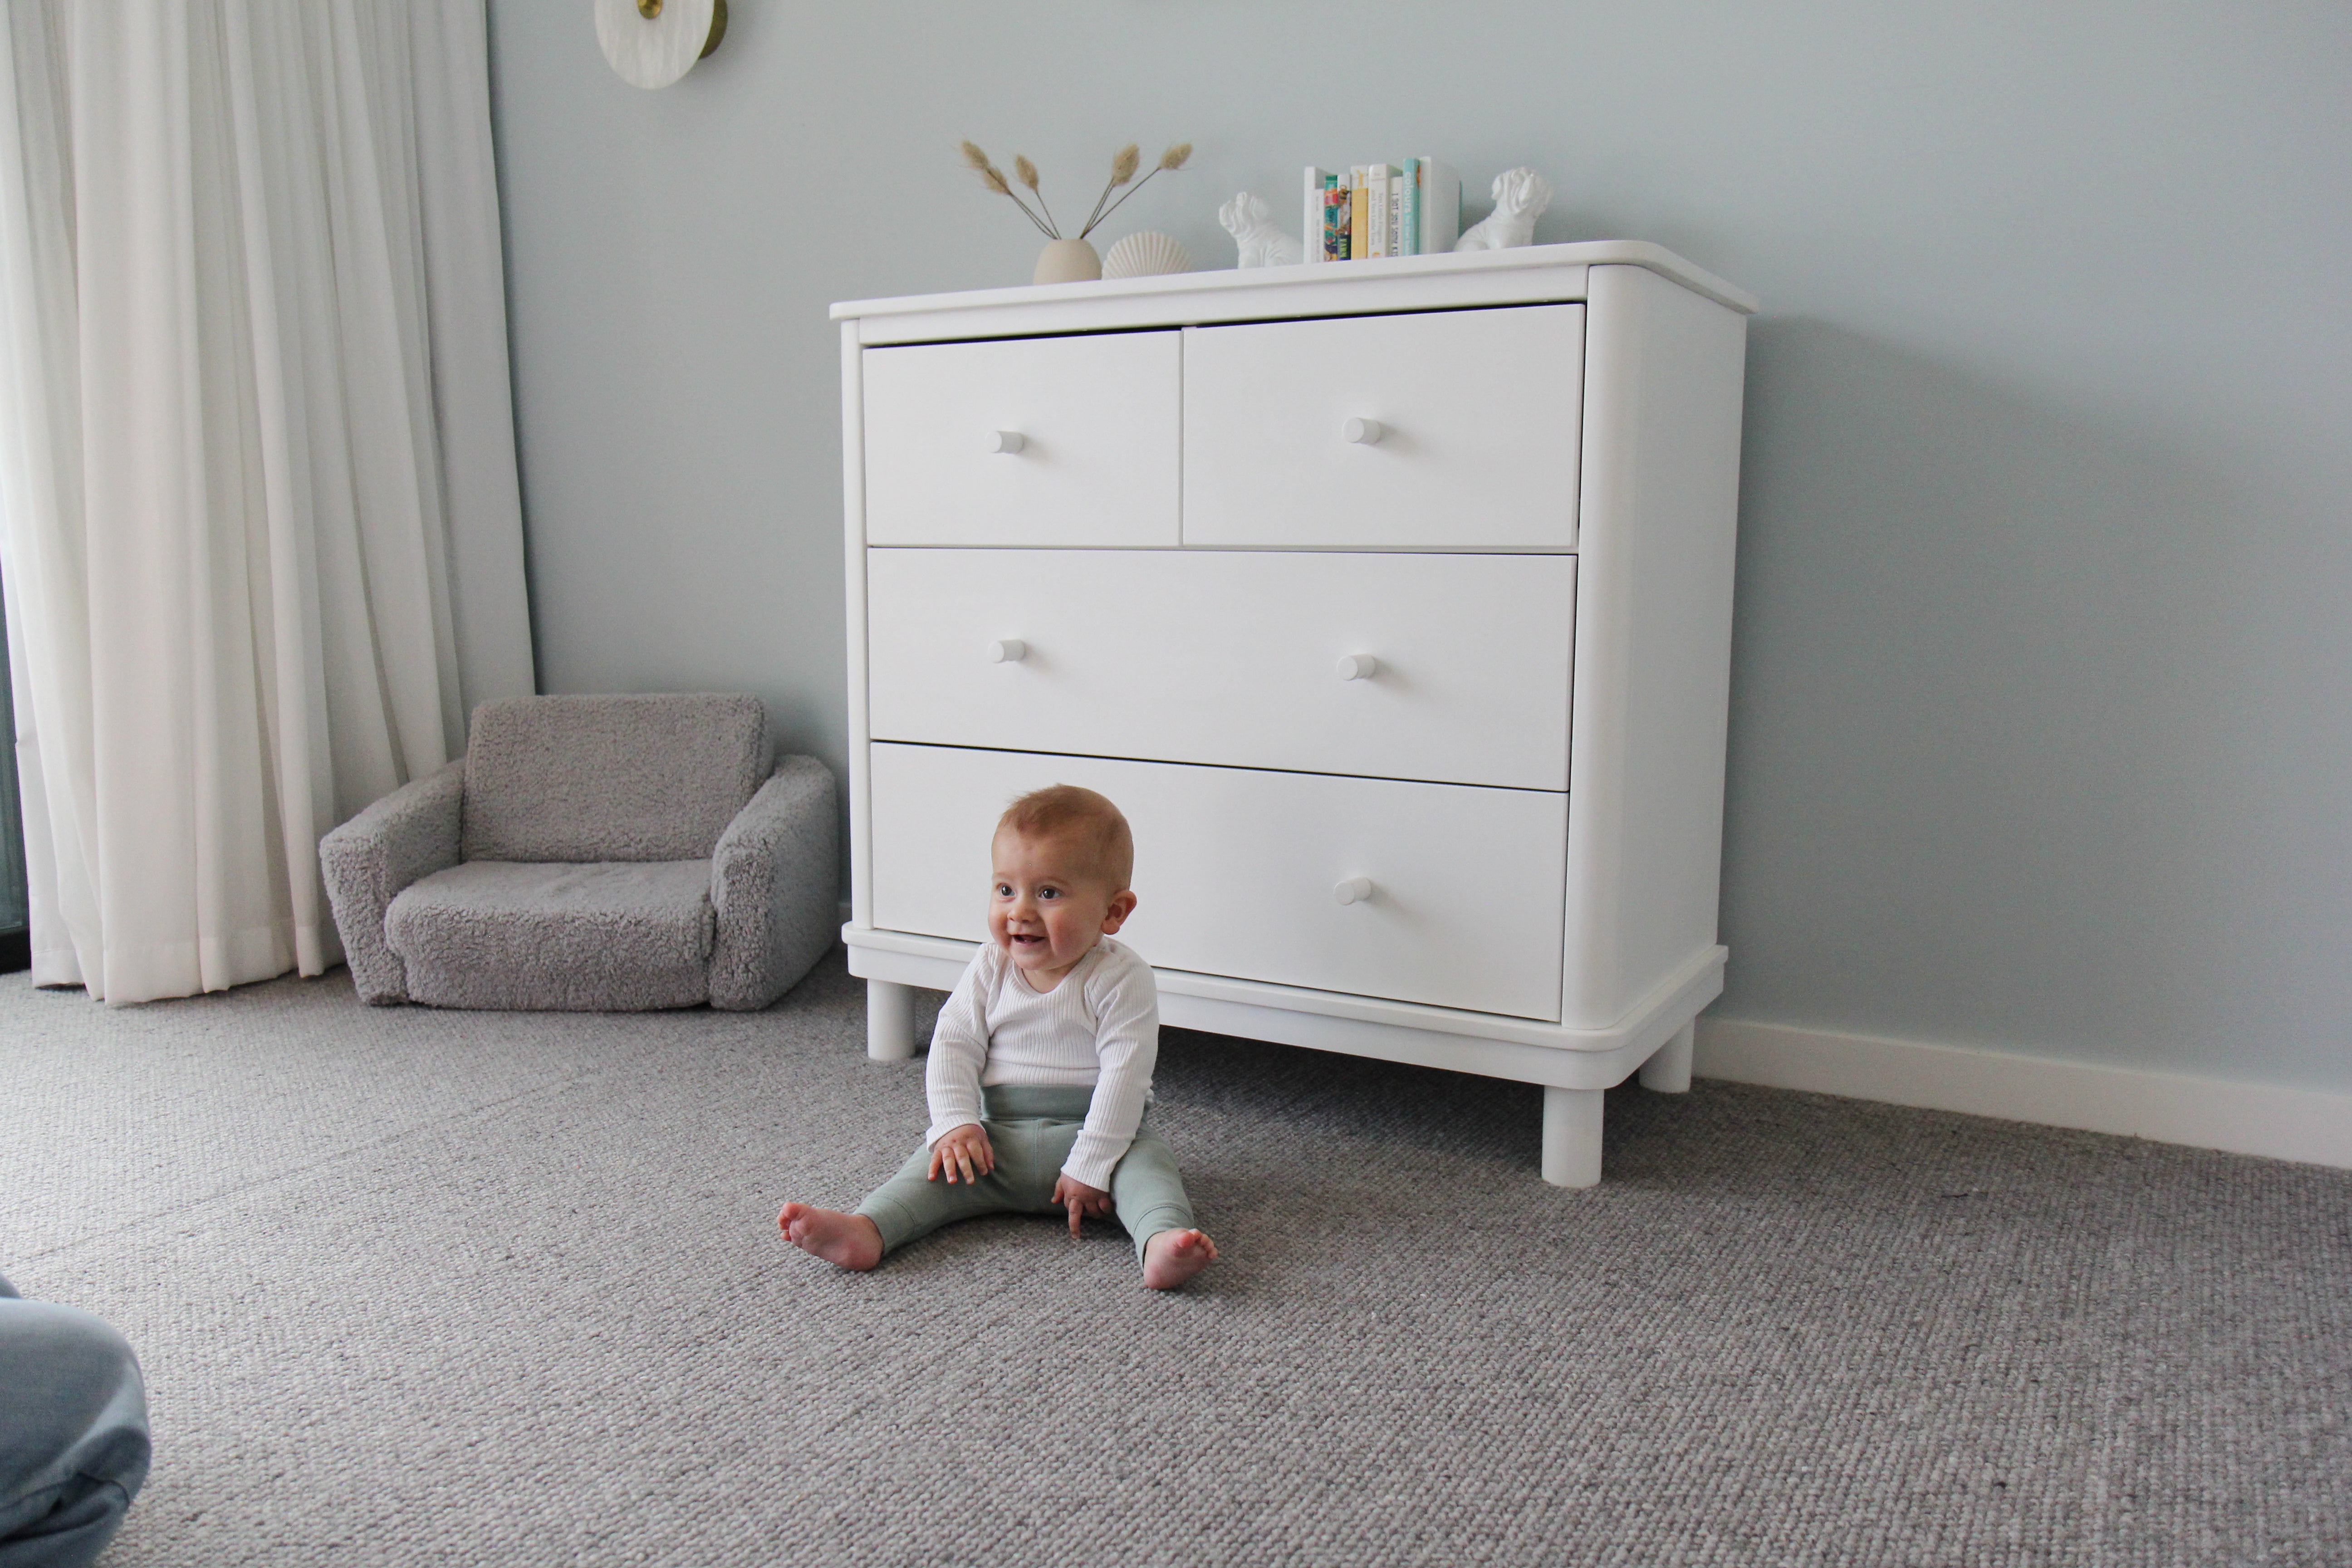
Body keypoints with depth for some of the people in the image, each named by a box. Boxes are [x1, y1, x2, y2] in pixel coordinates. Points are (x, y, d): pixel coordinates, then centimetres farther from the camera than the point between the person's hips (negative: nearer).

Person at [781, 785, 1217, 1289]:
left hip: (1099, 1135, -3)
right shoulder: (990, 969, 2)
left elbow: (1124, 1073, -17)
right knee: (941, 1165, -17)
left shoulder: (1122, 979, -12)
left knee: (1145, 1162, -30)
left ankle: (1162, 1243, -52)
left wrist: (1090, 1167, -23)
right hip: (999, 1139, 4)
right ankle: (864, 1232, -33)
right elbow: (953, 1045, 3)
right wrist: (957, 1124, -13)